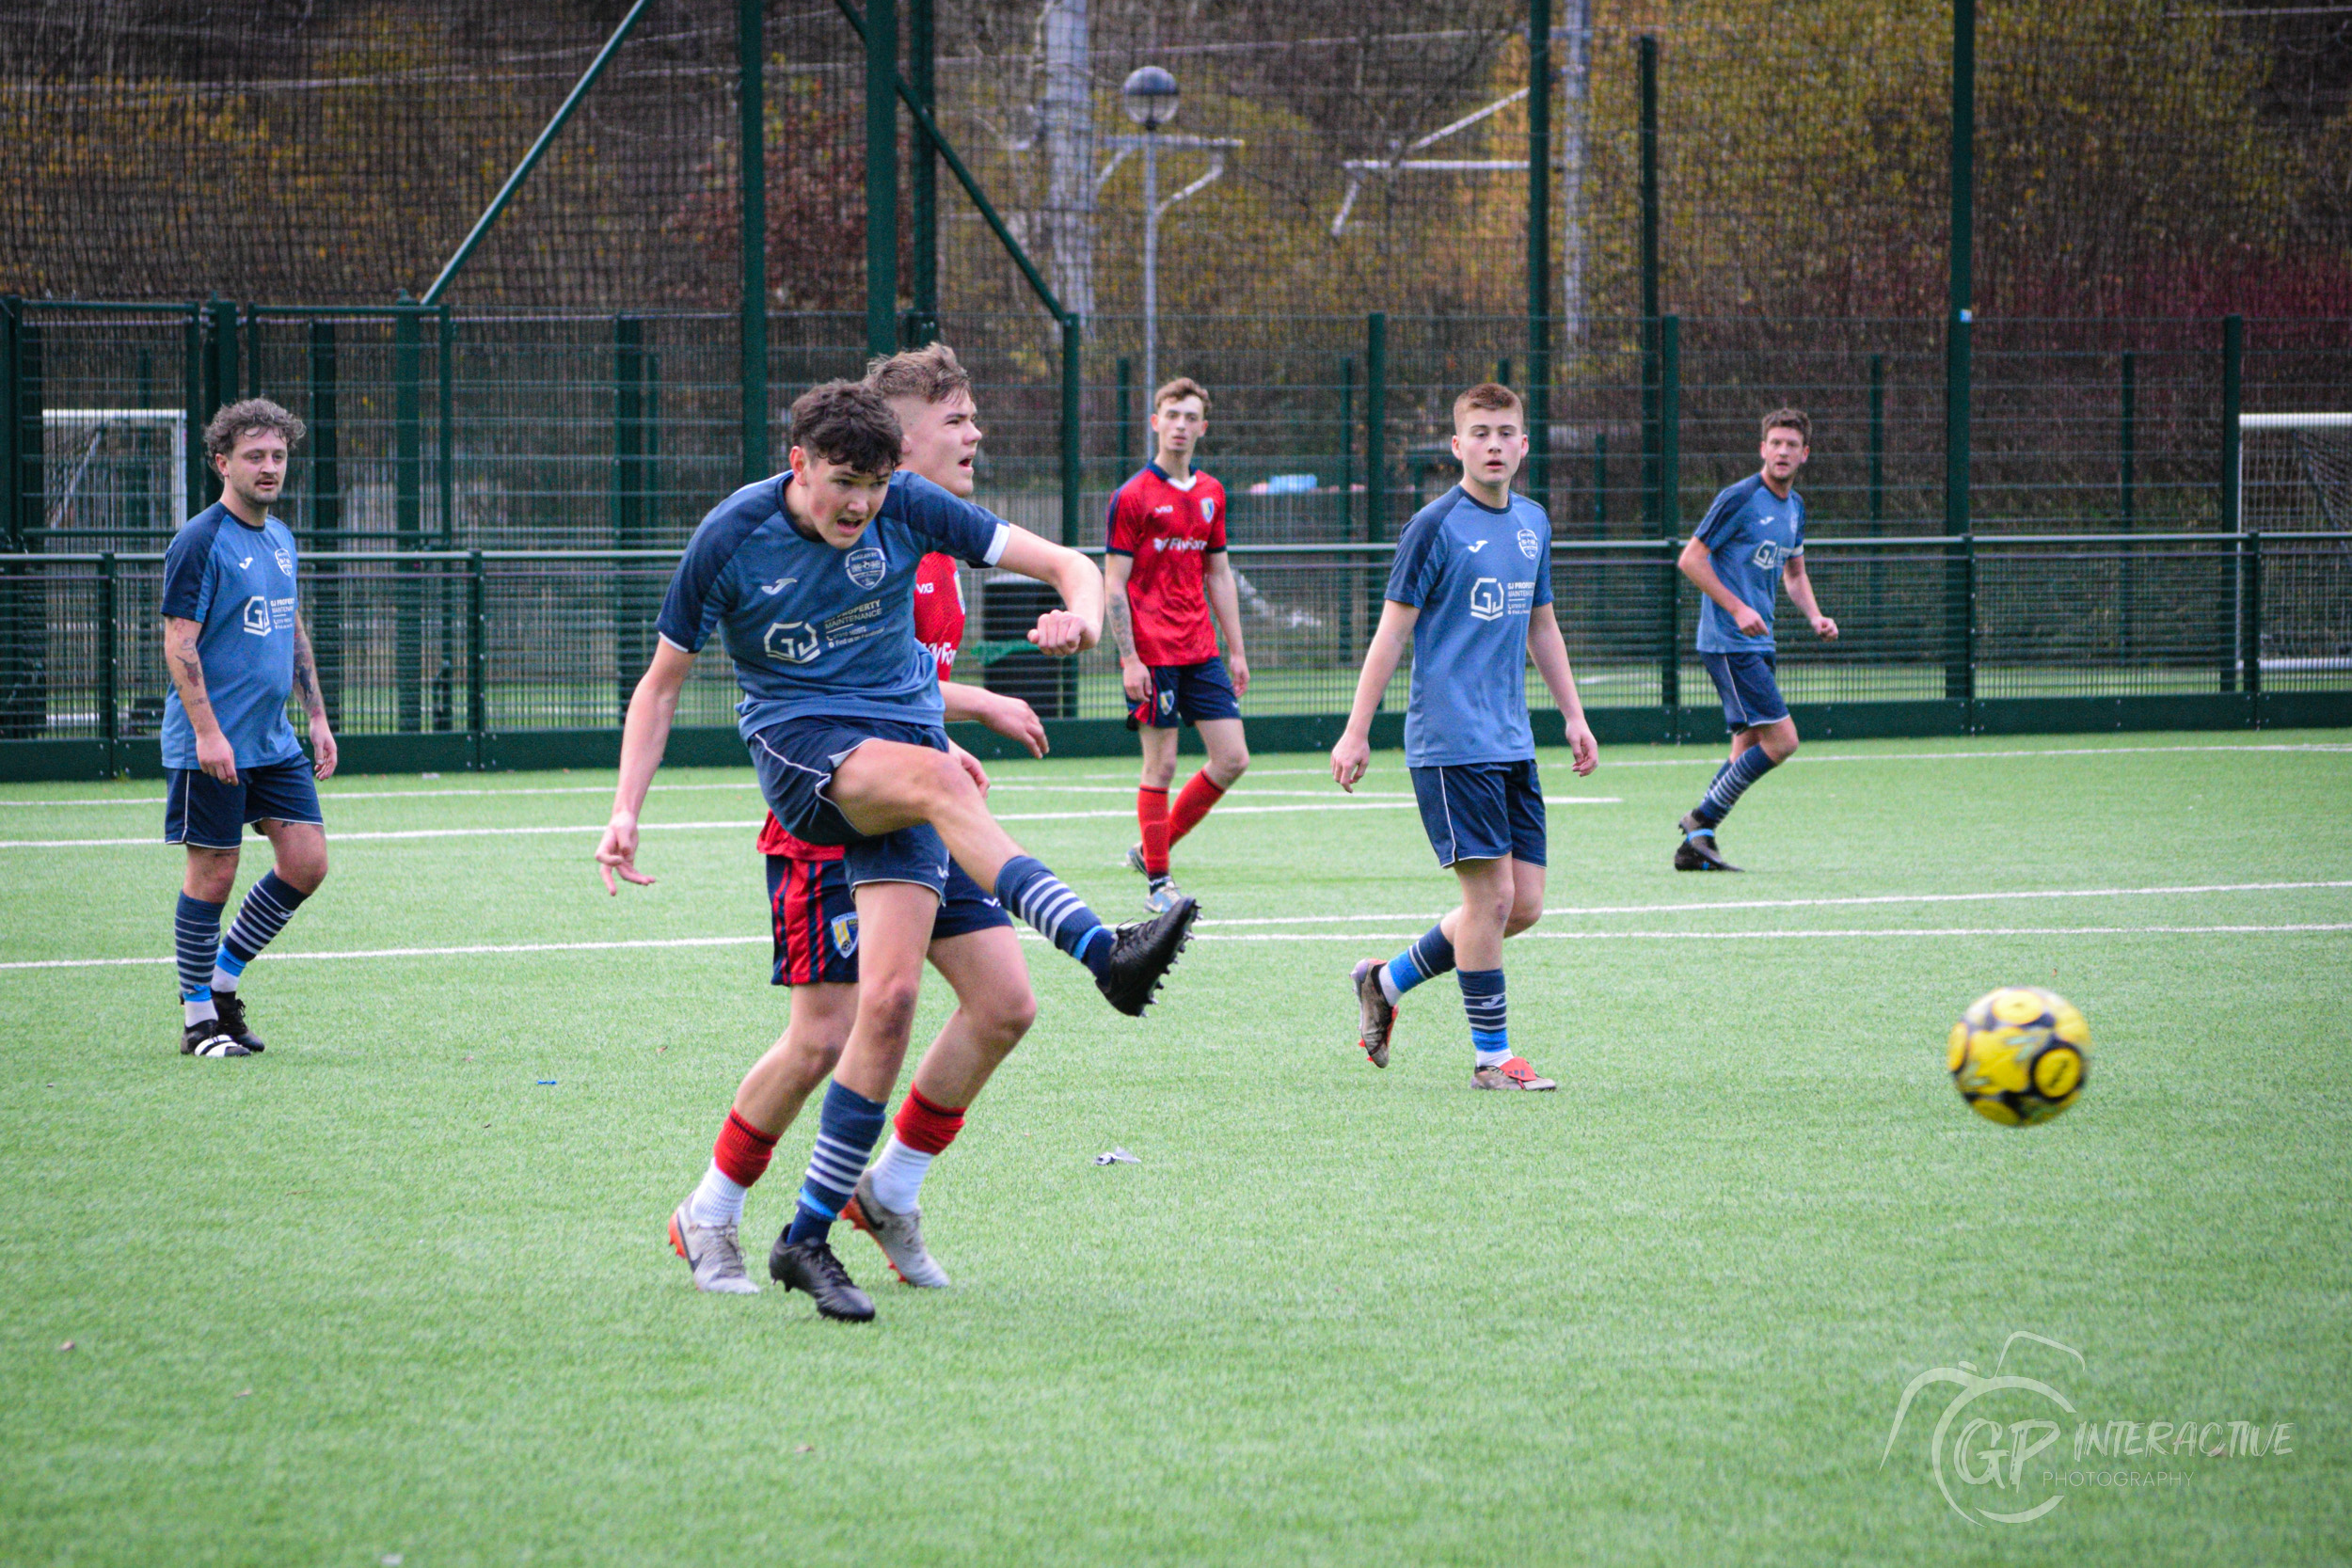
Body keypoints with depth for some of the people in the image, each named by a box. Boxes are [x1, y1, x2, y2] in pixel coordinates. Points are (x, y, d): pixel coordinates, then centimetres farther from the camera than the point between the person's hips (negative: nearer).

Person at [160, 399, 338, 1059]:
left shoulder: (281, 539, 14)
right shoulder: (200, 542, -11)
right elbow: (179, 643, -14)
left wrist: (318, 718, 19)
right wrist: (206, 731, -21)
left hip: (275, 743, 7)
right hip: (212, 746, -7)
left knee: (306, 861, 1)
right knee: (213, 874, -3)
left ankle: (223, 977, 16)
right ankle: (198, 1015, 8)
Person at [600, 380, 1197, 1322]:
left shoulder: (905, 508, 0)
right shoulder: (730, 539, -3)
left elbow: (1066, 564, 0)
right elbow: (662, 682, 7)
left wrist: (1082, 613, -24)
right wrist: (625, 812, -3)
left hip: (907, 738, 2)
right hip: (797, 745, -2)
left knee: (890, 997, -13)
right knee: (934, 778, -36)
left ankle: (808, 1239, -3)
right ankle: (1102, 953, -50)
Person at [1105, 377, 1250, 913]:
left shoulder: (1211, 494, 12)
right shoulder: (1132, 497, -6)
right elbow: (1114, 583, -8)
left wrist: (1236, 651, 14)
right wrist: (1129, 658, -14)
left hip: (1201, 653, 6)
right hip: (1153, 656, -6)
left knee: (1232, 758, 1)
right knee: (1161, 765, -3)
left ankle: (1152, 849, 15)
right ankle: (1157, 882, 6)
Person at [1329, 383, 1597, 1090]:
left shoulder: (1533, 522, 13)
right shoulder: (1436, 526, -8)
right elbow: (1393, 631, -7)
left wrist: (1573, 714, 21)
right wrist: (1356, 732, -8)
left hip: (1512, 743, 7)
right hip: (1451, 743, -7)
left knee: (1524, 905, 5)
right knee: (1491, 894, -9)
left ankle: (1387, 981, 22)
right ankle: (1491, 1055, 2)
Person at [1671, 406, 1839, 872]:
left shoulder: (1795, 507, 14)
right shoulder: (1740, 498, -12)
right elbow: (1690, 559, -12)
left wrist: (1815, 616, 9)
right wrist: (1737, 608, -19)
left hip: (1758, 642, 9)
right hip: (1730, 642, -9)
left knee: (1749, 746, 8)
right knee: (1781, 739, -14)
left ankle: (1695, 845, 11)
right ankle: (1702, 820, -6)